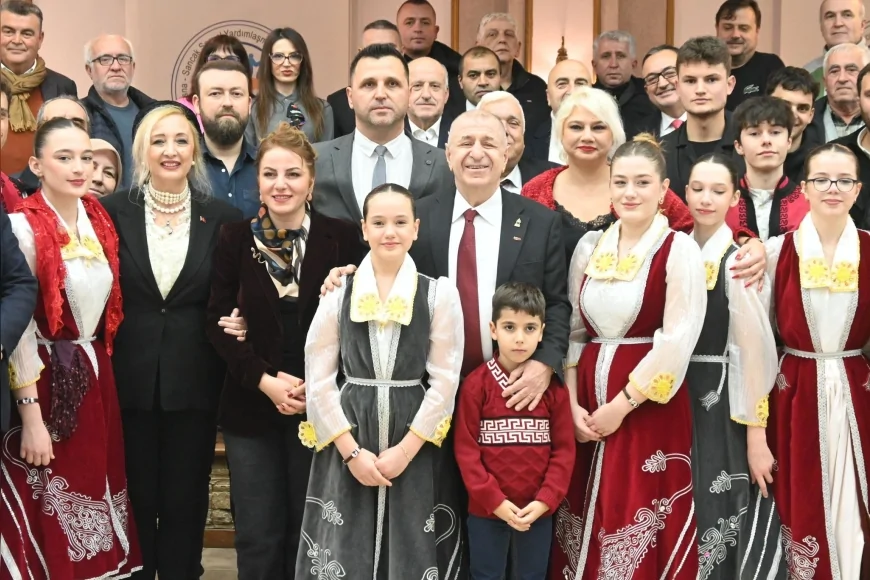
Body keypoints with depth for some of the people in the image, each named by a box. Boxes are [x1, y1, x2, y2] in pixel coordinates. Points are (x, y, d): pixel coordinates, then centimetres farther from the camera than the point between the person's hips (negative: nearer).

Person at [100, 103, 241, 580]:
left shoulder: (223, 219, 2)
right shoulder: (113, 211, 0)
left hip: (194, 383, 0)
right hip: (130, 380, 0)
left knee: (186, 502, 10)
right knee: (134, 501, 10)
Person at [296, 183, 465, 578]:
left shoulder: (440, 294, 0)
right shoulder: (338, 294, 2)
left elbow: (445, 381, -3)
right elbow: (318, 382, 0)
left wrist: (405, 449, -11)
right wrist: (352, 452, -8)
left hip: (416, 448, 0)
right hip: (346, 445, 1)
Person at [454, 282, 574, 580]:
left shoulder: (554, 386, -1)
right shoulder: (476, 384, -7)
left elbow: (564, 449, -2)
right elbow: (465, 448, -8)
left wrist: (544, 500, -11)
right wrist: (494, 500, -13)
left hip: (538, 511, 2)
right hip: (486, 509, -2)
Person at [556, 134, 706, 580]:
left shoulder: (680, 249, -6)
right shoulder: (589, 246, 9)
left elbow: (677, 341, -13)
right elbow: (572, 330, 10)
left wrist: (621, 405, -13)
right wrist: (573, 404, -1)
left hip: (649, 406, -4)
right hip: (587, 399, 5)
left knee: (640, 530, 1)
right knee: (585, 529, 10)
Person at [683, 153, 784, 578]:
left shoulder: (739, 262, -11)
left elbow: (756, 353, -13)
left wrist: (756, 440, -14)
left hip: (724, 406, -5)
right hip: (678, 400, 5)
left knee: (719, 515, -1)